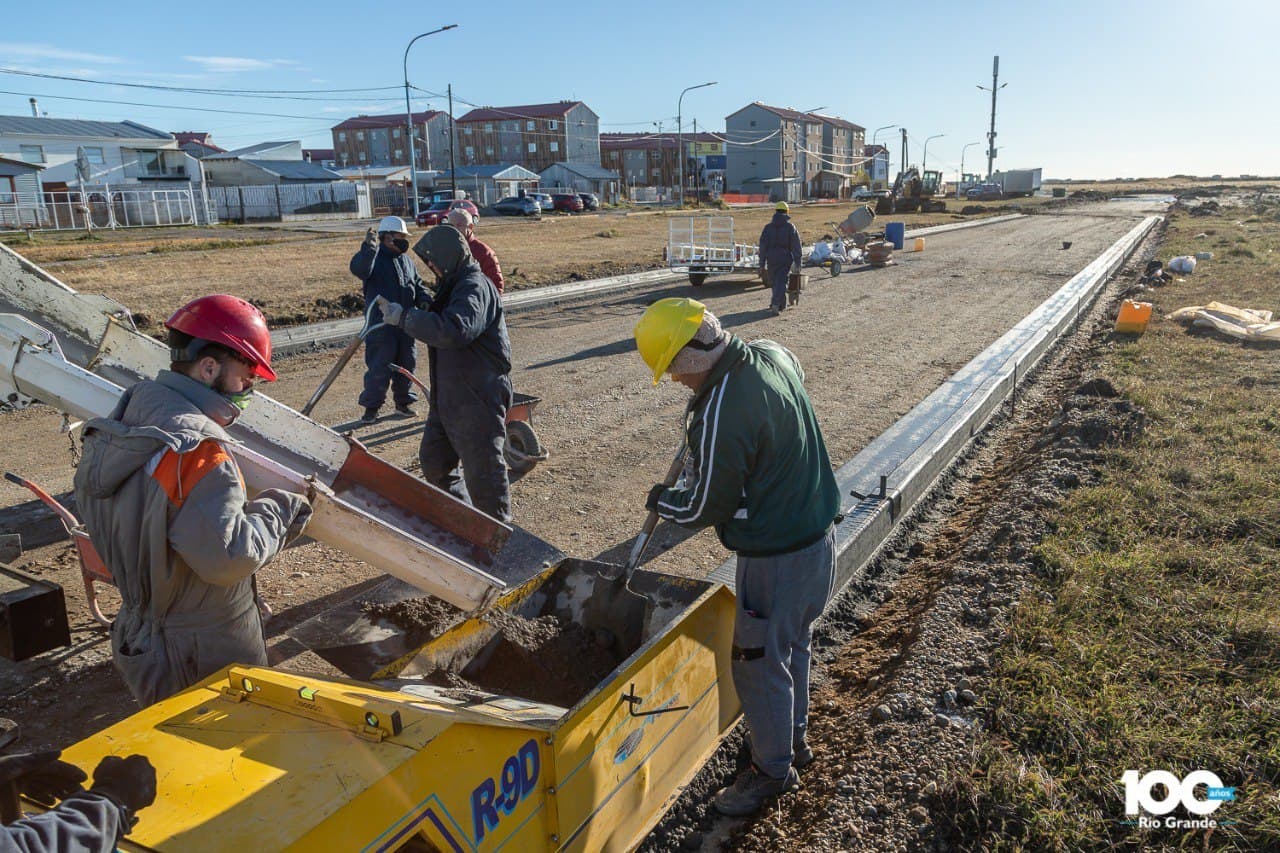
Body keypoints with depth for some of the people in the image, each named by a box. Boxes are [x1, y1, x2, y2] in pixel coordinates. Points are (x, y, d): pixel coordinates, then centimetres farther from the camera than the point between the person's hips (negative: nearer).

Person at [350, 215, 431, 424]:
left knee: (406, 363, 13)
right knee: (379, 367, -4)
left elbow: (418, 285, 18)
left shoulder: (406, 260, 14)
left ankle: (403, 401, 28)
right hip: (381, 325, -7)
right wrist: (368, 247, -46)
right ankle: (371, 407, 8)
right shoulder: (374, 258, -8)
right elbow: (359, 269, -30)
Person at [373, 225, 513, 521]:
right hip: (448, 395, 11)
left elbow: (455, 330, -36)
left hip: (478, 399, -11)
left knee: (482, 470, -1)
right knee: (433, 462, 20)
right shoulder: (453, 286, 15)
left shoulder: (474, 288, -19)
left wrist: (403, 316, -31)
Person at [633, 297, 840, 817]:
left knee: (760, 662, 11)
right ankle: (793, 738, 47)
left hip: (776, 557, -9)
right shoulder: (772, 355, -4)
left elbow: (705, 509, -18)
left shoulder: (721, 416, -30)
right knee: (793, 645, 27)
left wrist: (660, 499, 3)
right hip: (819, 535, 9)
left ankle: (774, 769, 32)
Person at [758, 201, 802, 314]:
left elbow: (762, 247, 4)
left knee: (774, 282, 16)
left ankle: (781, 304, 27)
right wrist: (797, 264, 0)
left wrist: (762, 265, 8)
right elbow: (796, 247, -4)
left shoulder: (768, 227, 4)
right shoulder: (790, 227, -1)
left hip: (772, 259, 2)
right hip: (786, 259, -2)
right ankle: (776, 303, -22)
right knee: (781, 282, -4)